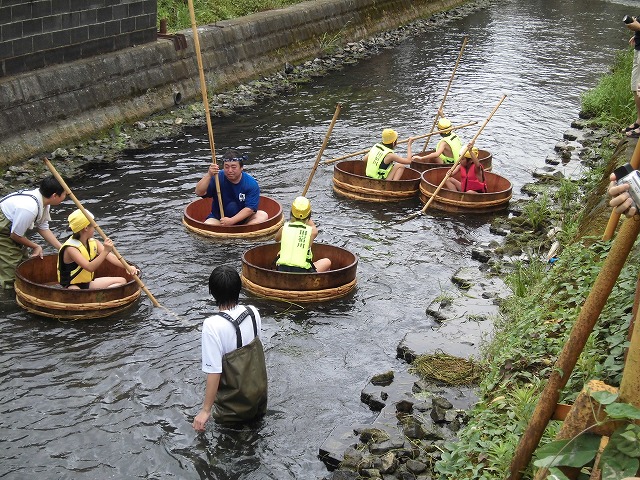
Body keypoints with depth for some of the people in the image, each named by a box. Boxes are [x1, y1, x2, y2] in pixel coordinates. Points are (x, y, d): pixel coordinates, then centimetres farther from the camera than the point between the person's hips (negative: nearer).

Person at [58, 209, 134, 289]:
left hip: (88, 283, 9)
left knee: (122, 281, -1)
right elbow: (90, 267, -32)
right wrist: (105, 251, -41)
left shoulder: (93, 243, 3)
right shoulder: (71, 248, -22)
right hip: (72, 286, -9)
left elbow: (111, 257, -7)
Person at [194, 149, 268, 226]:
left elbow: (250, 209, -20)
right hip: (218, 219, 0)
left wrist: (231, 221, -30)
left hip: (243, 219, 0)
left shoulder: (251, 184, -13)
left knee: (263, 215, -26)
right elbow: (199, 193, -20)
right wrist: (209, 175, -34)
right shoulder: (217, 178, -10)